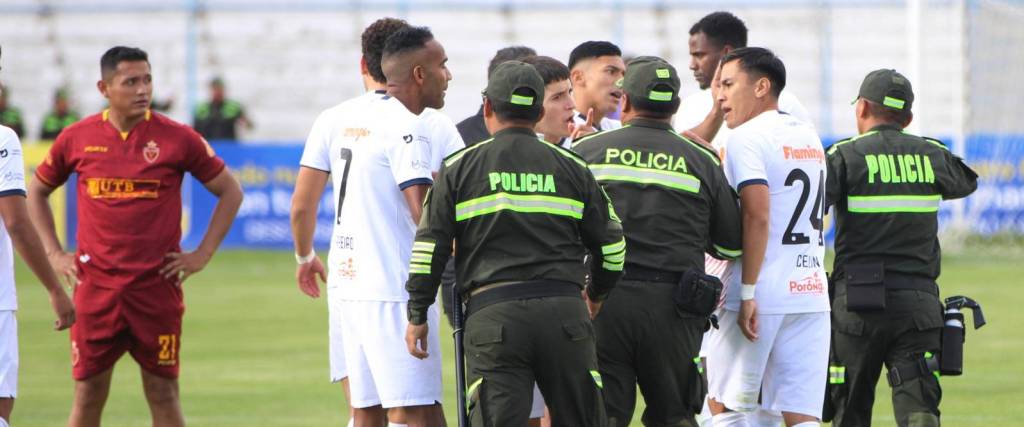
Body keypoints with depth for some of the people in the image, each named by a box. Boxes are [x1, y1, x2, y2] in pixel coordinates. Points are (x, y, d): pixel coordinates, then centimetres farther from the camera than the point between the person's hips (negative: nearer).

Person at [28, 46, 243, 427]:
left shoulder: (177, 138, -2)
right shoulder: (77, 138, 3)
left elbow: (230, 192, 8)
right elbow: (37, 192, 18)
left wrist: (202, 254, 1)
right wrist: (54, 253, 9)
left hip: (157, 285, -1)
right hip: (95, 287, 1)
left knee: (163, 393, 3)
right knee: (88, 395, 4)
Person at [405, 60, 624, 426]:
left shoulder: (459, 168, 7)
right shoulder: (571, 168, 12)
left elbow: (429, 247, 3)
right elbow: (611, 245, 16)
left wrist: (418, 316, 11)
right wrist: (595, 296, 35)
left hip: (492, 315, -2)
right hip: (564, 312, 2)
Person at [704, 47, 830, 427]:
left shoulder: (747, 138, -9)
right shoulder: (809, 138, 16)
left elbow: (757, 217, -18)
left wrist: (747, 293, -19)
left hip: (762, 297, -7)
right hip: (811, 294, 7)